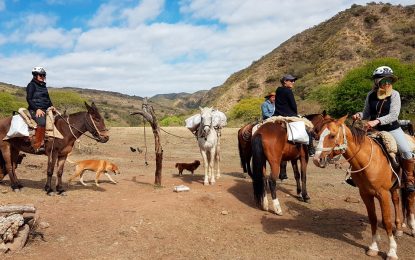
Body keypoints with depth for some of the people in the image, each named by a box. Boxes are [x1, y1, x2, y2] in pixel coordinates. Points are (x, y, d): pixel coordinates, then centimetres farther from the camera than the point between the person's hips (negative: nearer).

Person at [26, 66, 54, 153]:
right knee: (42, 122, -32)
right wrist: (37, 109, -20)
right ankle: (37, 145, -27)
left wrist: (51, 106, 5)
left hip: (45, 110, 8)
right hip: (35, 110, -8)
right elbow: (29, 99, -9)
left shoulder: (43, 86, 19)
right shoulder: (31, 85, -2)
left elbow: (47, 98, 24)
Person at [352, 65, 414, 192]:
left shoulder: (394, 94, -7)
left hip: (392, 129, -3)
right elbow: (367, 113, 11)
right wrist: (359, 115, -12)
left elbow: (394, 115, -18)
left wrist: (377, 121, -32)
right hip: (374, 130, 3)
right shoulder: (371, 95, 2)